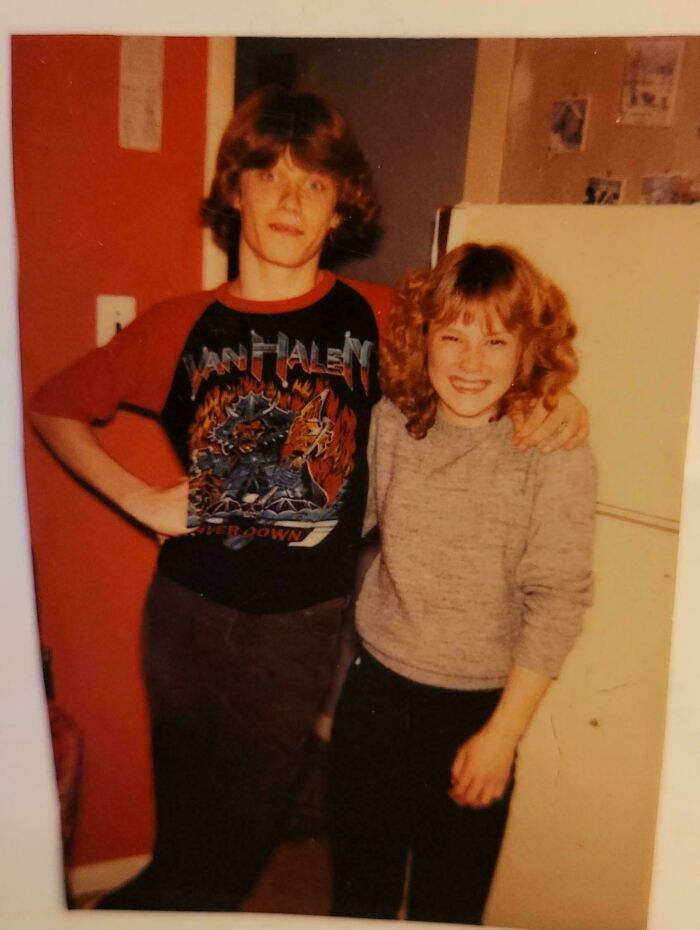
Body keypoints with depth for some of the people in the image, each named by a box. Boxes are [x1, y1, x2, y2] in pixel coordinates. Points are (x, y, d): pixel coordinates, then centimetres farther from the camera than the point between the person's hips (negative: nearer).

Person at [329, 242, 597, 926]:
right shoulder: (390, 423, -7)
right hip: (374, 689, 3)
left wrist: (502, 734, -11)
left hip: (474, 708, -2)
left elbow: (557, 603, -14)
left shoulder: (556, 454, -18)